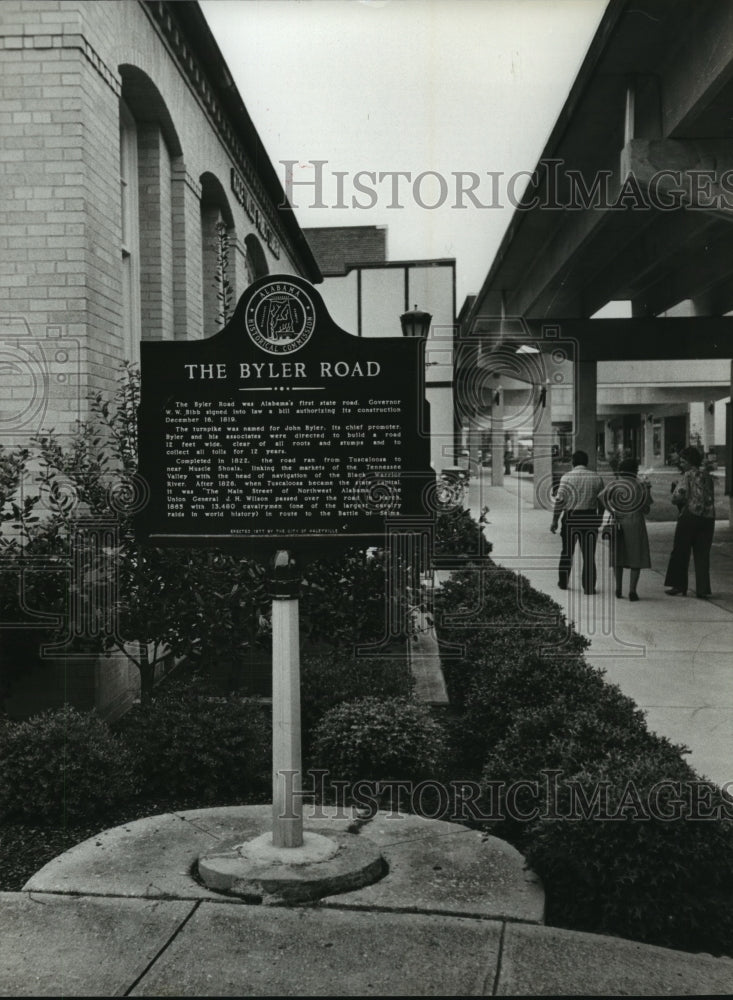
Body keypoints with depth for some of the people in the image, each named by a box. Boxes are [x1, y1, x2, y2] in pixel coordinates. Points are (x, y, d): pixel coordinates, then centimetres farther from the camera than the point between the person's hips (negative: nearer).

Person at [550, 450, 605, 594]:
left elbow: (559, 499, -11)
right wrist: (599, 519, 15)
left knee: (567, 552, 16)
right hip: (590, 517, 1)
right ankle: (589, 587, 4)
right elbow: (602, 501, 3)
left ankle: (563, 582, 25)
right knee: (589, 554, 6)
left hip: (571, 518, -1)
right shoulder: (596, 478, 2)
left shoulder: (567, 477, -6)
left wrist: (555, 520, -6)